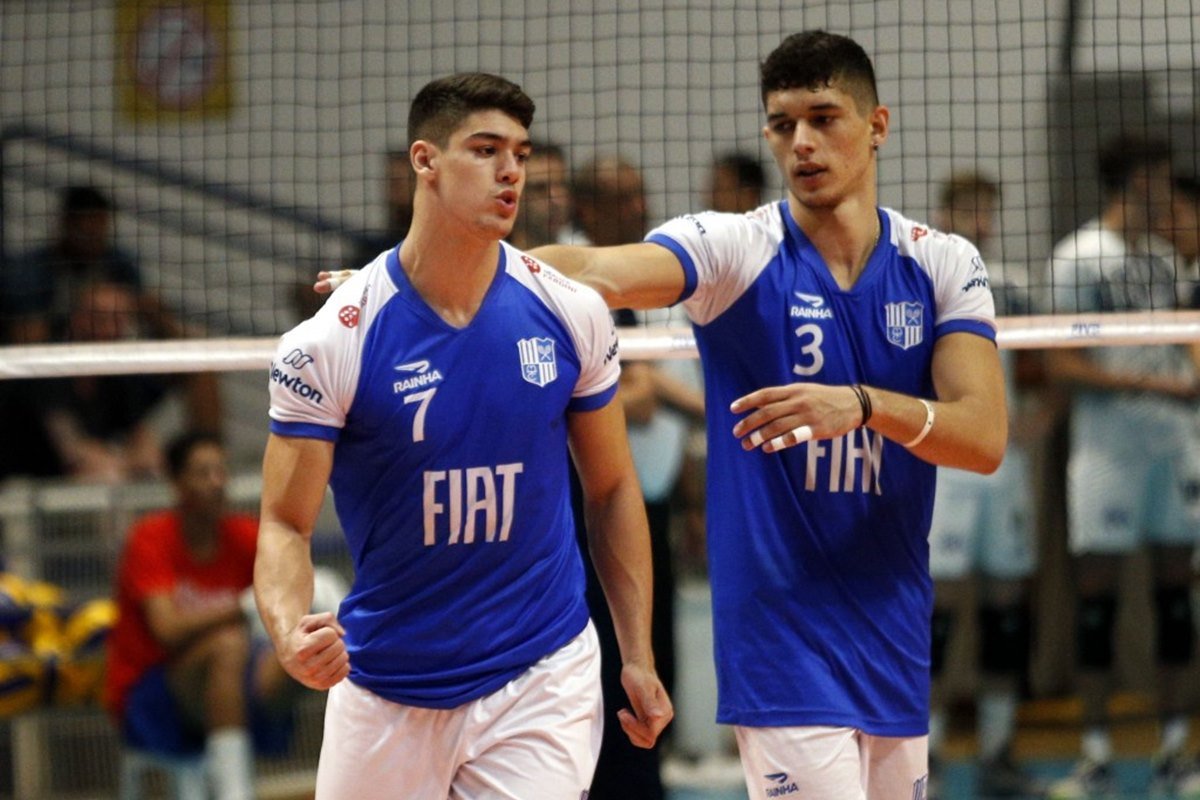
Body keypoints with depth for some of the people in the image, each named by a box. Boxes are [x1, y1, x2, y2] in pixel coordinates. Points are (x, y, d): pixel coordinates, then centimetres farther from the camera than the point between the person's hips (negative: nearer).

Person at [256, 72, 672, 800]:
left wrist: (638, 657, 5)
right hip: (384, 694, -1)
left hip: (542, 683, 1)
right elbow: (286, 526, -9)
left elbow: (612, 491, 8)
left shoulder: (571, 315, -3)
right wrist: (291, 631, -30)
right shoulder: (331, 343, -12)